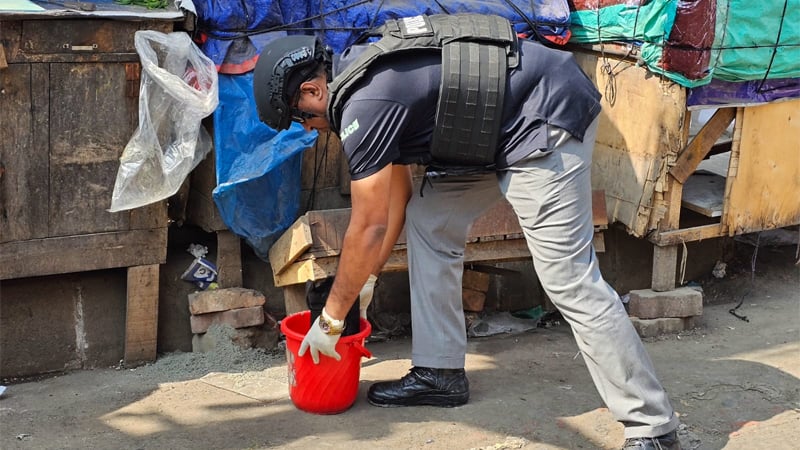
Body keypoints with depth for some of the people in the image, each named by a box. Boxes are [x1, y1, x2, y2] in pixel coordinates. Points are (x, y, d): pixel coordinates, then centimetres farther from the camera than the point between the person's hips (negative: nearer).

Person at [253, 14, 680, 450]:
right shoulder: (361, 72, 11)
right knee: (428, 220, 12)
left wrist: (330, 319, -2)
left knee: (569, 280, -12)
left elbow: (369, 228, -13)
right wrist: (368, 273, 23)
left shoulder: (363, 104, -18)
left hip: (547, 117, -10)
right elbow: (395, 187, 19)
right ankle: (441, 372, 18)